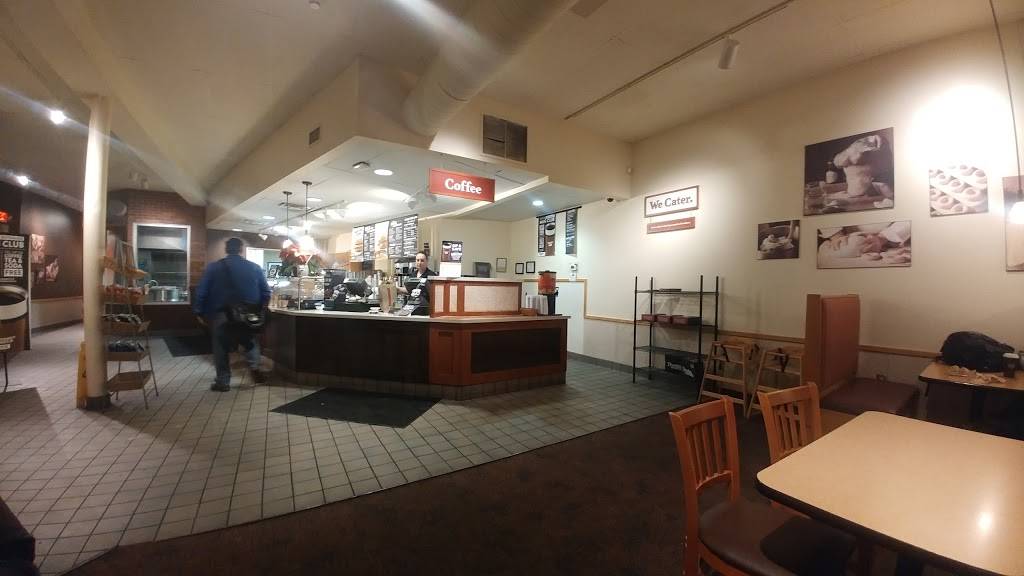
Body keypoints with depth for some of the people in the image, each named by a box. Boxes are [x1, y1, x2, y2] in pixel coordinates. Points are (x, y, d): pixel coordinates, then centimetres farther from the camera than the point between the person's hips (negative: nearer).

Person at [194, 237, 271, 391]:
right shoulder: (255, 267, 1)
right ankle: (255, 369, 5)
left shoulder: (213, 267, -1)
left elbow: (201, 292, -3)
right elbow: (266, 292, 2)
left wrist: (200, 313, 6)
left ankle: (223, 382, 16)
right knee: (251, 342, 21)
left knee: (221, 349, 10)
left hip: (221, 315, -1)